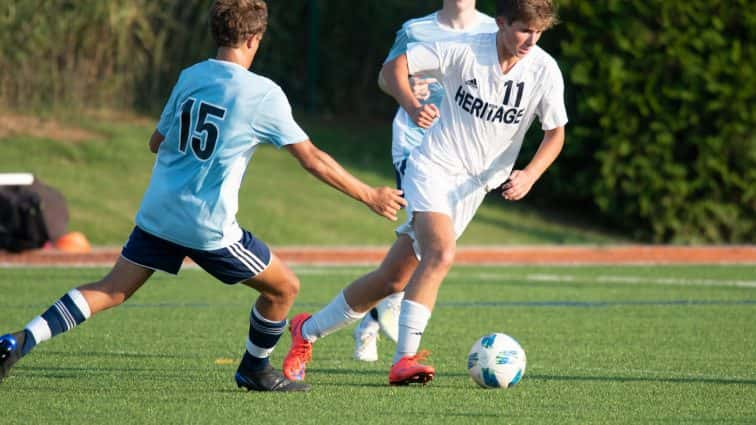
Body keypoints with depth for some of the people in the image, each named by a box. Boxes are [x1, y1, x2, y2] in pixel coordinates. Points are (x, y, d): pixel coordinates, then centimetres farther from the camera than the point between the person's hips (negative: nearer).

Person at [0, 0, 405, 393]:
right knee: (284, 287, 12)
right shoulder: (263, 93, -10)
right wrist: (369, 195, 2)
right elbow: (312, 158, -7)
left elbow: (156, 142, 17)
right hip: (208, 226, -6)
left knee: (111, 290, 10)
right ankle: (254, 369, 28)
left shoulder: (189, 77, 6)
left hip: (158, 213, 6)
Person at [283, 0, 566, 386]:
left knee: (393, 279, 4)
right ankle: (404, 359, -28)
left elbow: (555, 133, 2)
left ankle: (308, 330, 20)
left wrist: (529, 175, -16)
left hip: (474, 187, 4)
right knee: (441, 252, -30)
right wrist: (412, 105, -28)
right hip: (433, 166, -4)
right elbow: (395, 66, -9)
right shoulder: (464, 51, -15)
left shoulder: (544, 71, -8)